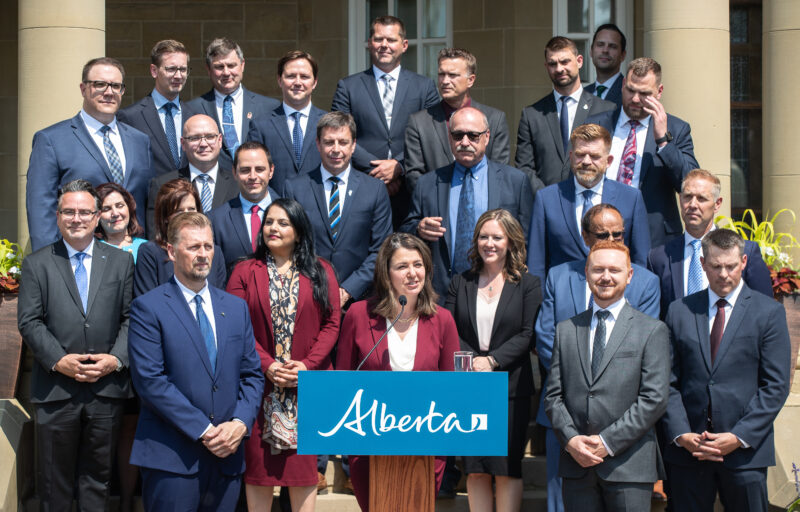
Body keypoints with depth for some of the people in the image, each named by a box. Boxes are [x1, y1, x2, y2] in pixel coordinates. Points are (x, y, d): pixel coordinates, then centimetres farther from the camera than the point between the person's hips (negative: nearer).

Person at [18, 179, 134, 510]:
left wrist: (117, 358, -11)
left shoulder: (121, 262, 9)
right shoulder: (36, 264, 5)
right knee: (53, 481, 6)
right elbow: (29, 322, -2)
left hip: (106, 388, 1)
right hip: (55, 391, -1)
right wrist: (59, 360, -14)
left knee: (97, 477, 9)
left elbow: (131, 318, 5)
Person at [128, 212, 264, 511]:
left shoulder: (236, 307, 14)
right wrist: (203, 430, -14)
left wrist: (240, 423, -6)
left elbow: (252, 375, 13)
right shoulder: (148, 308, -3)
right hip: (172, 458, -5)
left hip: (227, 456, 5)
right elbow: (150, 380, -11)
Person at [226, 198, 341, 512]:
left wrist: (308, 364, -11)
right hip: (259, 384, 0)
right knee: (258, 463, 2)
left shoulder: (320, 272, 8)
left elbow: (332, 323, 2)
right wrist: (267, 366, -13)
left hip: (307, 385, 1)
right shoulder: (245, 272, 5)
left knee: (303, 463, 3)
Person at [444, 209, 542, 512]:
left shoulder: (528, 285, 3)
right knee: (475, 471, 3)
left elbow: (528, 334, -5)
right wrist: (472, 361, -13)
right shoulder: (460, 283, 10)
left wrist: (492, 361, -16)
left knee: (507, 469, -2)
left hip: (511, 387, -2)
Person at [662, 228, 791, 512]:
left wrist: (739, 437, -11)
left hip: (746, 450, -2)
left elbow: (776, 385, -3)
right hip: (687, 449, 2)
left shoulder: (768, 312, 2)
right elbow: (669, 382, 7)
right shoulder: (680, 311, 9)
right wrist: (681, 434, -7)